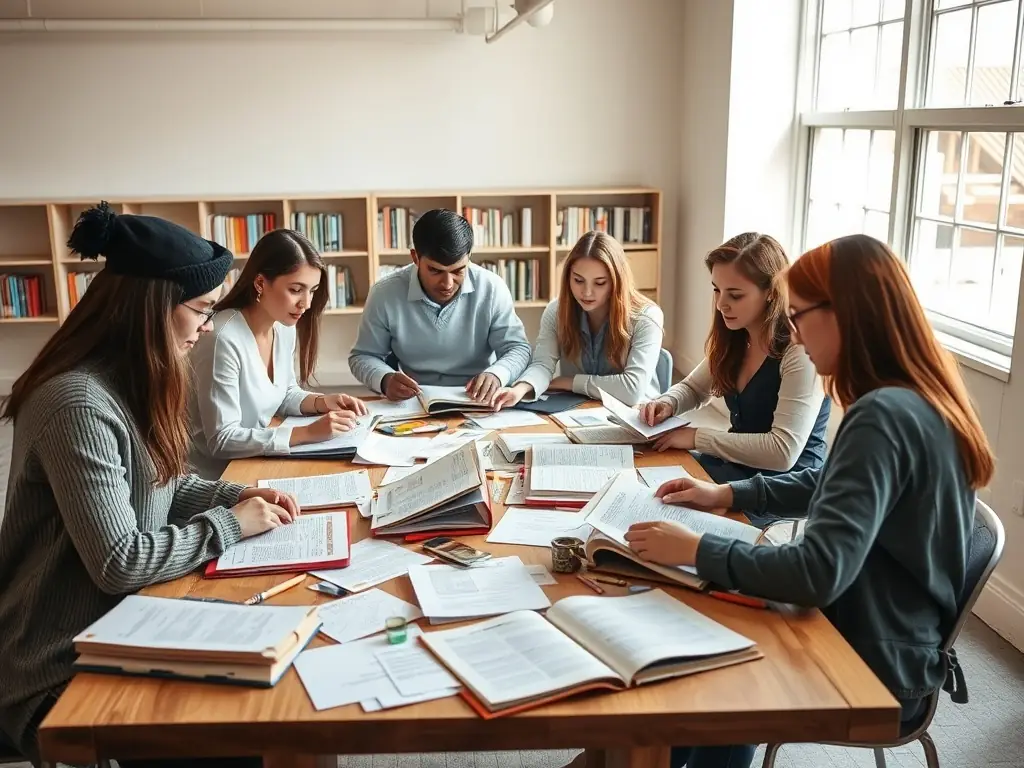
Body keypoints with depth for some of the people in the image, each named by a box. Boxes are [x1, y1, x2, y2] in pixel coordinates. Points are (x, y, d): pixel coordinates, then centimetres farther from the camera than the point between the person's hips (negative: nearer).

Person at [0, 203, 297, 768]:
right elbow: (118, 563, -29)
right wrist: (229, 524, -18)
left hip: (116, 621, 9)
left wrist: (237, 495, -2)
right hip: (62, 670, -9)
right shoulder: (78, 404, -28)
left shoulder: (131, 380, 5)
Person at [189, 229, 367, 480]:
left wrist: (322, 402, -5)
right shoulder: (223, 339, -24)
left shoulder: (285, 328, 0)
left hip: (256, 465, 7)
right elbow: (222, 440, -23)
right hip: (215, 479, -7)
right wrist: (308, 433, -26)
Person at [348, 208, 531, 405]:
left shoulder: (492, 288, -7)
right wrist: (386, 380, -19)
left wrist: (495, 375, -25)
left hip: (478, 404, 0)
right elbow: (363, 357, 3)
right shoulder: (385, 294, -8)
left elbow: (518, 348, -3)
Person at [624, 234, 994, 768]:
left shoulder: (883, 417, -29)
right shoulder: (919, 398, 1)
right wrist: (729, 494, 11)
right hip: (885, 639, 8)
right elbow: (832, 486, 17)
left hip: (874, 669, -8)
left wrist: (698, 551, -25)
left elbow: (819, 573, -34)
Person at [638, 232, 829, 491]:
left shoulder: (801, 352, -22)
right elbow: (692, 389, 18)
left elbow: (783, 452, -27)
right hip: (735, 465, 7)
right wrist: (667, 403, -5)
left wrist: (697, 437, -22)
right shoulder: (735, 339, 2)